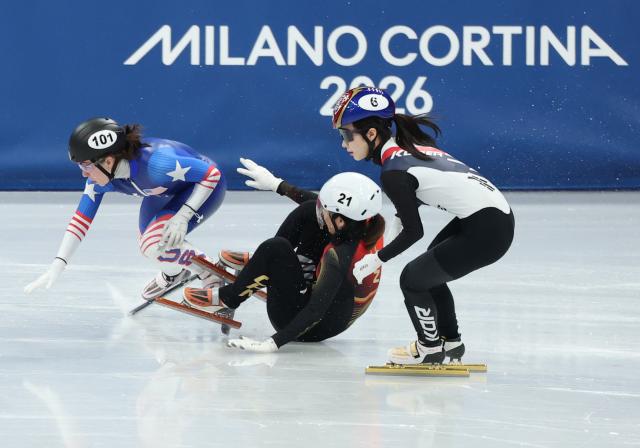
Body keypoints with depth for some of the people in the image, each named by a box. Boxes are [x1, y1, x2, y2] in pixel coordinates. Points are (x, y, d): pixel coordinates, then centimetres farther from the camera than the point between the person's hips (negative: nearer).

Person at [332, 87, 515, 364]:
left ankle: (430, 348, 23)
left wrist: (377, 259, -1)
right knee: (430, 270, 26)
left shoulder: (392, 172, -17)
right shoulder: (407, 144, 9)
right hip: (499, 215, 9)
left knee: (413, 278, 3)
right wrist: (400, 216, 14)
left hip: (486, 232, -9)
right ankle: (450, 341, 39)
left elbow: (414, 231, -12)